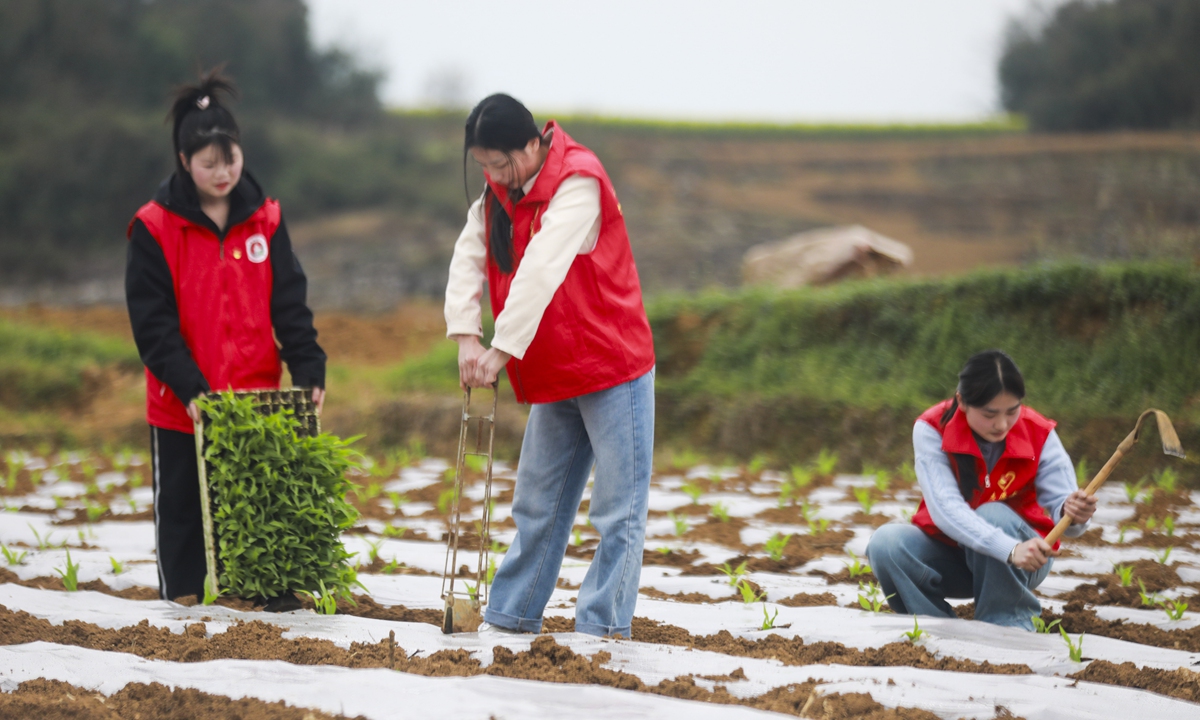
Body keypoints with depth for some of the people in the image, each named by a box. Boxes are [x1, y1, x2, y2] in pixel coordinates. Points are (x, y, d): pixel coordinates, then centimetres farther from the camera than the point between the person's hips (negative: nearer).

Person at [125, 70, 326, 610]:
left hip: (257, 398, 2)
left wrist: (308, 370, -9)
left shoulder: (264, 220, 4)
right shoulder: (154, 227, -6)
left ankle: (277, 597, 10)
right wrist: (189, 389, -17)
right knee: (182, 511, 6)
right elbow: (152, 322, -8)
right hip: (182, 405, -2)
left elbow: (289, 303, 3)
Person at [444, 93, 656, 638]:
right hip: (553, 377, 8)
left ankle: (601, 628, -2)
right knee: (536, 504, 14)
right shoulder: (498, 193, 5)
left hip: (612, 365, -8)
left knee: (617, 510, -5)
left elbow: (541, 272, -27)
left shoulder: (578, 184, -19)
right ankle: (509, 617, 21)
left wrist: (500, 351, -31)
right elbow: (469, 258, -4)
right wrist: (466, 336, -19)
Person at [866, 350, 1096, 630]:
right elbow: (945, 507, -32)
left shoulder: (1039, 435, -14)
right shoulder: (932, 429, -19)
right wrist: (1010, 550, -47)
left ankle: (1008, 627, -18)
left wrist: (1071, 513, -49)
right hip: (949, 559, 0)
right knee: (886, 542, -28)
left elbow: (1059, 502, -22)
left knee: (994, 514, -32)